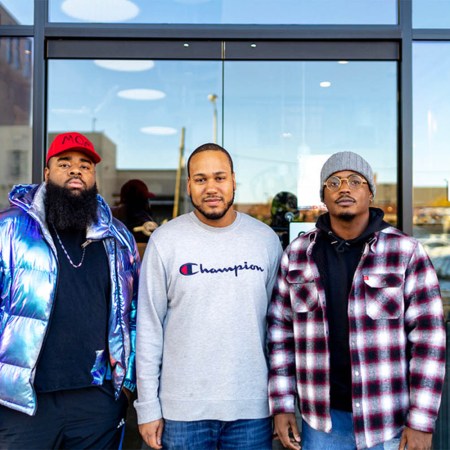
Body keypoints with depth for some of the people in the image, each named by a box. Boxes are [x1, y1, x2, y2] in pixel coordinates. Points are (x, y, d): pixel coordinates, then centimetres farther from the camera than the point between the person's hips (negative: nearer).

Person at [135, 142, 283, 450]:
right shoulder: (165, 240, -4)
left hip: (253, 409, 2)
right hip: (183, 410, -1)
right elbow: (149, 328, -2)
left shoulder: (266, 239, 2)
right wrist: (148, 407, -3)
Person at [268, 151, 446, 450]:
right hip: (322, 419, 2)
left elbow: (428, 336, -8)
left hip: (391, 423, -2)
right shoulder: (298, 255, 2)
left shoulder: (406, 252, -6)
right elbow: (280, 330, 6)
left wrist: (421, 422, -11)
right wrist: (282, 405, 2)